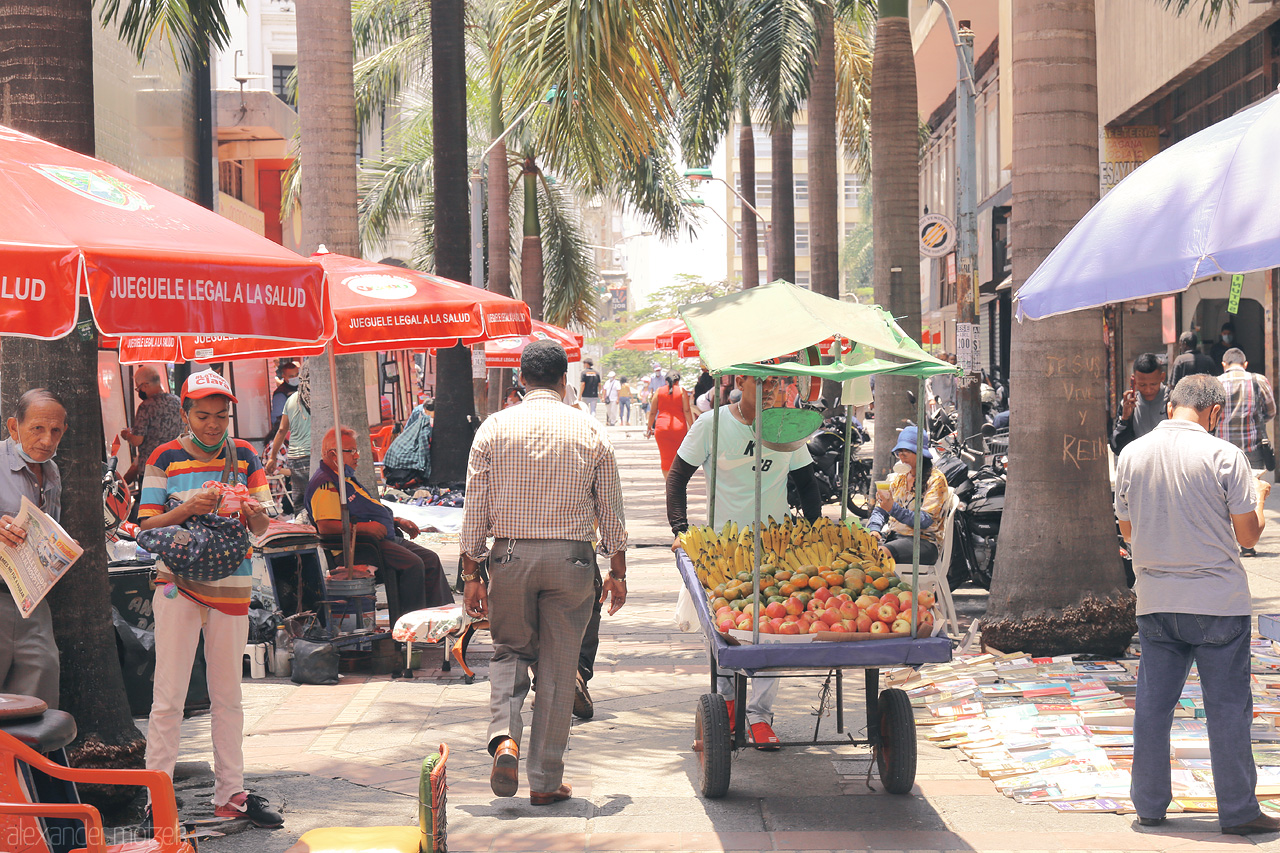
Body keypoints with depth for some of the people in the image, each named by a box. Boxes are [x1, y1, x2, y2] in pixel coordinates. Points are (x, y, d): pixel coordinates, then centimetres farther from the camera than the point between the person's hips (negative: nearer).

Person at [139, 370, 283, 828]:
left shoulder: (245, 456, 5)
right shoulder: (165, 458, -2)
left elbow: (261, 528, 4)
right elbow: (148, 524, -5)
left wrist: (254, 512, -19)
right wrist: (190, 508, -21)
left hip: (231, 587, 3)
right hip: (178, 583, -3)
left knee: (228, 696, 10)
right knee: (169, 696, -5)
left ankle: (230, 793, 18)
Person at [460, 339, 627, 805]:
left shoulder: (494, 428, 0)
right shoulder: (590, 432, 1)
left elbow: (475, 509, 0)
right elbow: (611, 510, 5)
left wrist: (472, 575, 6)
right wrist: (617, 571, 15)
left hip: (510, 556, 0)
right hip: (571, 558, 0)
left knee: (510, 650, 19)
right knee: (558, 669, 7)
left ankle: (504, 736, -7)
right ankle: (545, 780, 11)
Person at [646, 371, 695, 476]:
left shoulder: (659, 391, 6)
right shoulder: (681, 391, 1)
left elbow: (652, 412, 8)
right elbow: (687, 411, -5)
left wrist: (649, 427, 18)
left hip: (662, 427, 1)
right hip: (679, 427, -1)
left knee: (665, 457, 7)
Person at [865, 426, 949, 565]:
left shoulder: (936, 480, -2)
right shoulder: (897, 478, 20)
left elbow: (925, 521, -14)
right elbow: (879, 509, 18)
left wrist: (893, 508, -26)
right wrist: (874, 530, -6)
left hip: (923, 540, -6)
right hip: (892, 535, 6)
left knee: (881, 552, -36)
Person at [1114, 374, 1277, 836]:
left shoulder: (1132, 454, 2)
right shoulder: (1224, 456, -11)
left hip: (1154, 602, 4)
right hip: (1218, 601, -4)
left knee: (1152, 704, 10)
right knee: (1227, 706, 4)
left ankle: (1148, 804, 16)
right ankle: (1238, 811, 9)